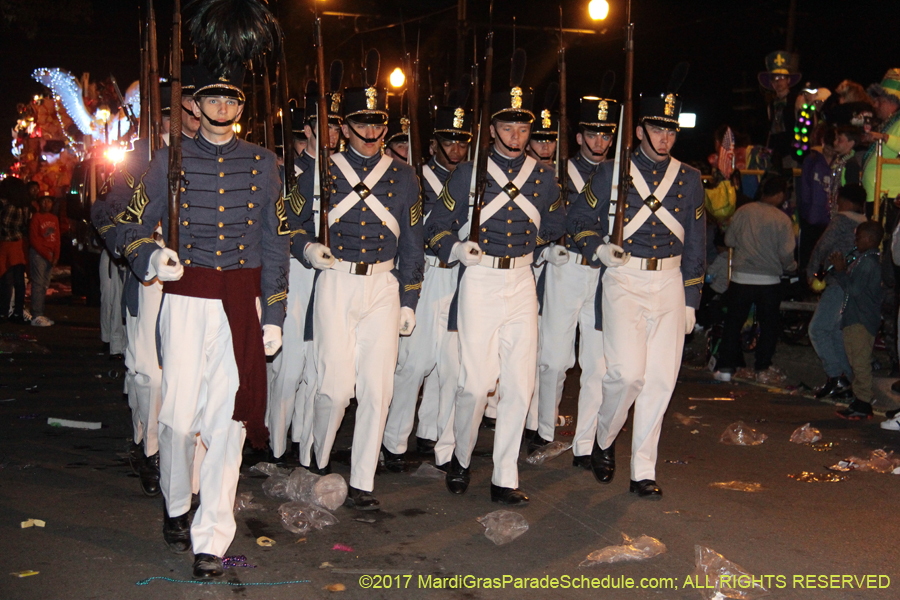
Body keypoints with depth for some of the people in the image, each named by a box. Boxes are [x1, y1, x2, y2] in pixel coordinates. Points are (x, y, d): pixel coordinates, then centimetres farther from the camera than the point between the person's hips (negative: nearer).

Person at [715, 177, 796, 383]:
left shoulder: (743, 212, -2)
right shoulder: (782, 219, -8)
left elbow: (729, 240, 4)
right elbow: (786, 254, -10)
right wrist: (791, 267, 11)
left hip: (740, 278, 2)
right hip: (768, 280, -2)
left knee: (733, 322, 11)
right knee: (768, 325, 12)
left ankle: (725, 368, 11)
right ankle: (762, 369, 14)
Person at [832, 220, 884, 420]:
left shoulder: (869, 263, -18)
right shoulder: (863, 259, 15)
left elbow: (854, 289, -21)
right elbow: (852, 285, 16)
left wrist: (840, 271, -13)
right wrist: (842, 269, 5)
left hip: (862, 321, -11)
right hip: (854, 319, 11)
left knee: (861, 362, -6)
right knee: (856, 362, 15)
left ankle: (863, 405, -2)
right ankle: (859, 401, 22)